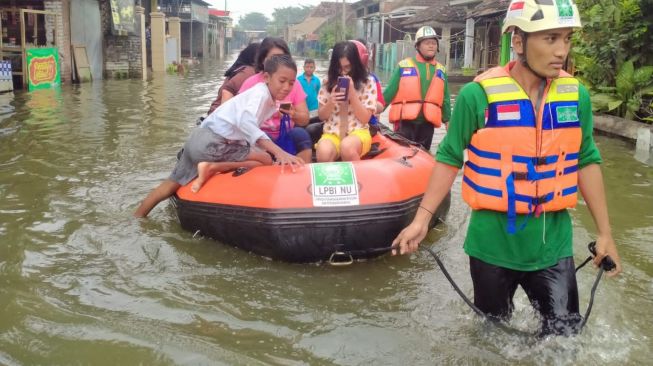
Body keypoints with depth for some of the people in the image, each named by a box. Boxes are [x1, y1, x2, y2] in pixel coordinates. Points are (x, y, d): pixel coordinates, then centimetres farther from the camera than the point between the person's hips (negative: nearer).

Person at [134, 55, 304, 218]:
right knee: (266, 160, -11)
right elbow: (246, 122, -32)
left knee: (172, 185, 18)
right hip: (212, 142, -9)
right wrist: (279, 152, -39)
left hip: (200, 140, 9)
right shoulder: (261, 92, -14)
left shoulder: (270, 102, 14)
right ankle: (212, 168, -13)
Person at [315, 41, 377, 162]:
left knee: (346, 147, -37)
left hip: (358, 132, -1)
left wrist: (352, 93, -14)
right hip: (332, 133, 1)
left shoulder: (367, 82, 1)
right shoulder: (328, 82, 7)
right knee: (323, 153, -34)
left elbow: (365, 118, -3)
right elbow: (321, 116, 10)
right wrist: (330, 102, -11)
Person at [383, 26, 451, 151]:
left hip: (427, 123, 4)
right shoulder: (404, 65, 1)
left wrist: (448, 120, 15)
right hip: (405, 121, -4)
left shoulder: (441, 70, 12)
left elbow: (445, 99, 16)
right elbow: (389, 91, 1)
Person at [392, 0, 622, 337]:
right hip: (493, 243, -2)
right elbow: (449, 159, -5)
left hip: (553, 243, 3)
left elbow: (586, 162, 6)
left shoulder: (576, 95, -2)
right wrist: (422, 218, -10)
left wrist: (604, 232, 7)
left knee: (565, 333, 9)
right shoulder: (478, 94, -14)